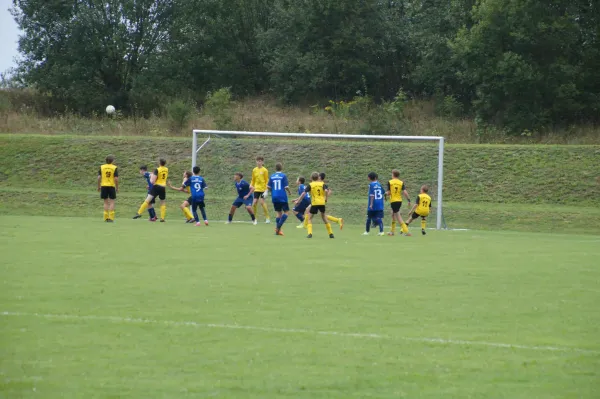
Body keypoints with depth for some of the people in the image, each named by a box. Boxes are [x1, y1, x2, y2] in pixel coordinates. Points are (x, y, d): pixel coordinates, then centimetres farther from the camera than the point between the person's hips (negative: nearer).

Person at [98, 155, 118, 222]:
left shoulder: (102, 167, 3)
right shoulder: (115, 168, -4)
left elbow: (99, 177, -1)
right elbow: (116, 179, -9)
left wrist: (98, 186, 10)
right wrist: (117, 188, 1)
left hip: (104, 186, 2)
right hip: (112, 186, -2)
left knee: (106, 202, 11)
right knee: (112, 202, 4)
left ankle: (106, 217, 8)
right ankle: (111, 218, -2)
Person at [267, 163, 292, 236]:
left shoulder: (272, 176, 5)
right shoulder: (283, 176, -6)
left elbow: (268, 187, 4)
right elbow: (286, 187, -10)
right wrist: (289, 192, 9)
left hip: (274, 197, 5)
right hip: (282, 197, -5)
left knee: (279, 212, 14)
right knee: (286, 211, 2)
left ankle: (278, 230, 7)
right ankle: (278, 227, -14)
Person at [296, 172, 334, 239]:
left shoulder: (310, 185, 4)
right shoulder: (322, 184, 7)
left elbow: (304, 193, -5)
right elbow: (326, 191, -12)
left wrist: (298, 201, -1)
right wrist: (326, 198, 1)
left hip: (314, 203, -3)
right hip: (322, 203, 3)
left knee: (310, 218, 8)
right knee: (324, 217, 21)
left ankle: (310, 233, -12)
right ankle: (331, 233, 21)